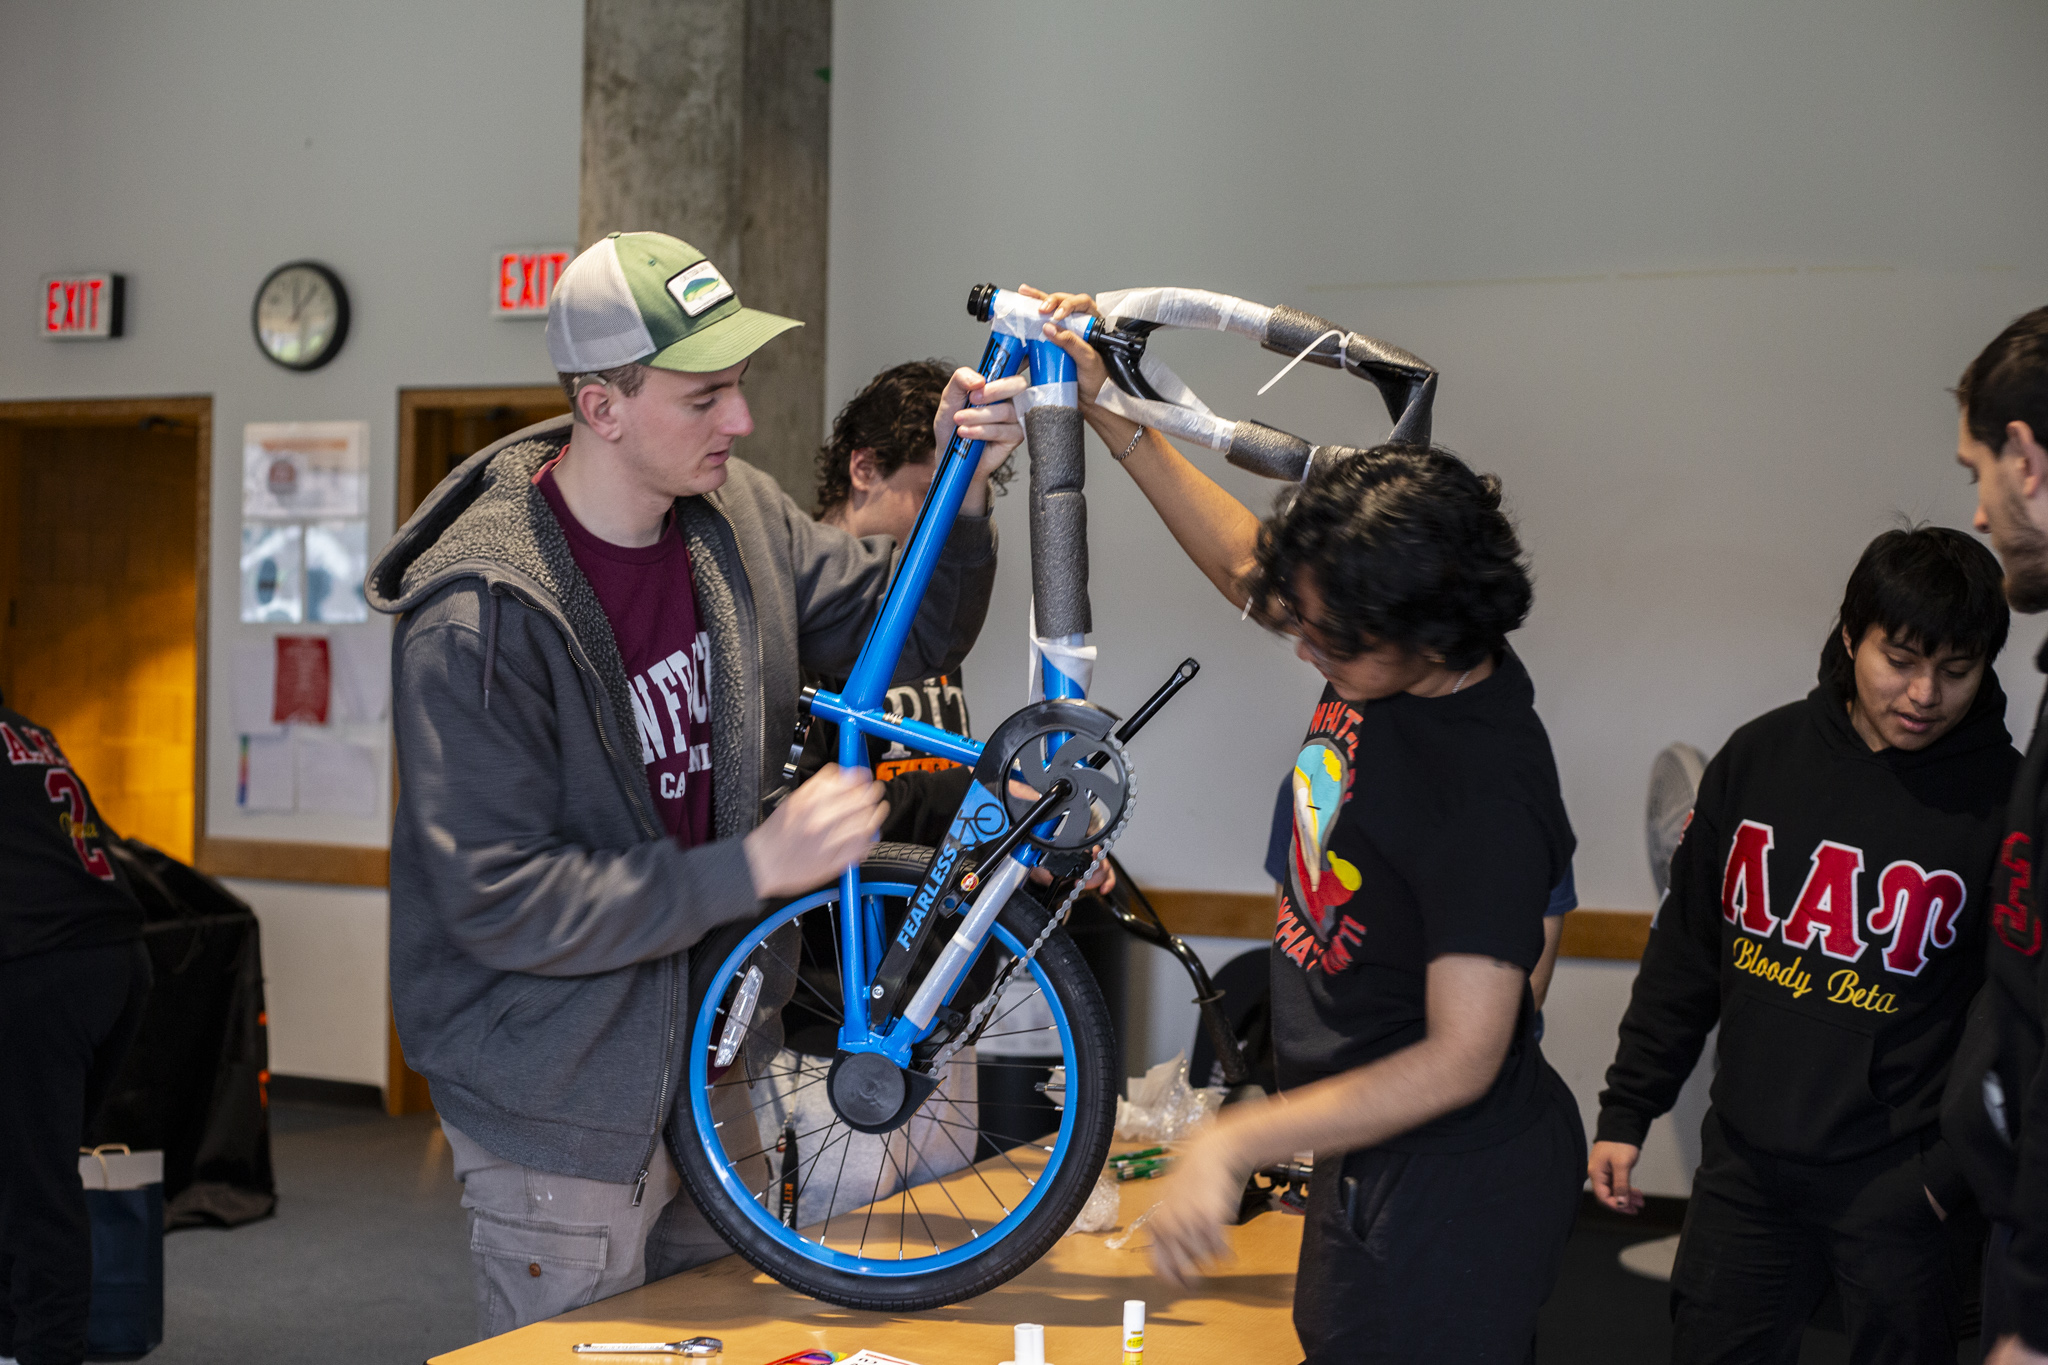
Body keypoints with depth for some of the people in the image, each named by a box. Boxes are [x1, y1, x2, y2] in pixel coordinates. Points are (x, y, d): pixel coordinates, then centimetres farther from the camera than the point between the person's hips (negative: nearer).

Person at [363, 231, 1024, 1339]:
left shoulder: (738, 519, -4)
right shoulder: (477, 620, -24)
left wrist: (962, 495, -10)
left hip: (700, 1064, 7)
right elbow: (502, 902, -26)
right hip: (560, 1099, -7)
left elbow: (905, 633, 9)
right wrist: (754, 865, -29)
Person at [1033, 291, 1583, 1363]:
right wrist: (1107, 414, 9)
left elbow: (1460, 1058, -30)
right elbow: (1244, 559, 14)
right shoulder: (1378, 641, -5)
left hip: (1444, 1192, -9)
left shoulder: (1486, 796, -30)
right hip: (1377, 1155, 9)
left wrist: (1231, 1143, -31)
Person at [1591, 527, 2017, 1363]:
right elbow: (1685, 948, 9)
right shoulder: (1761, 755, 2)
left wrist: (1959, 1170, -14)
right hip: (1744, 1164, 4)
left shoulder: (2004, 800, -9)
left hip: (1898, 1182, -3)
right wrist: (1627, 1110, 8)